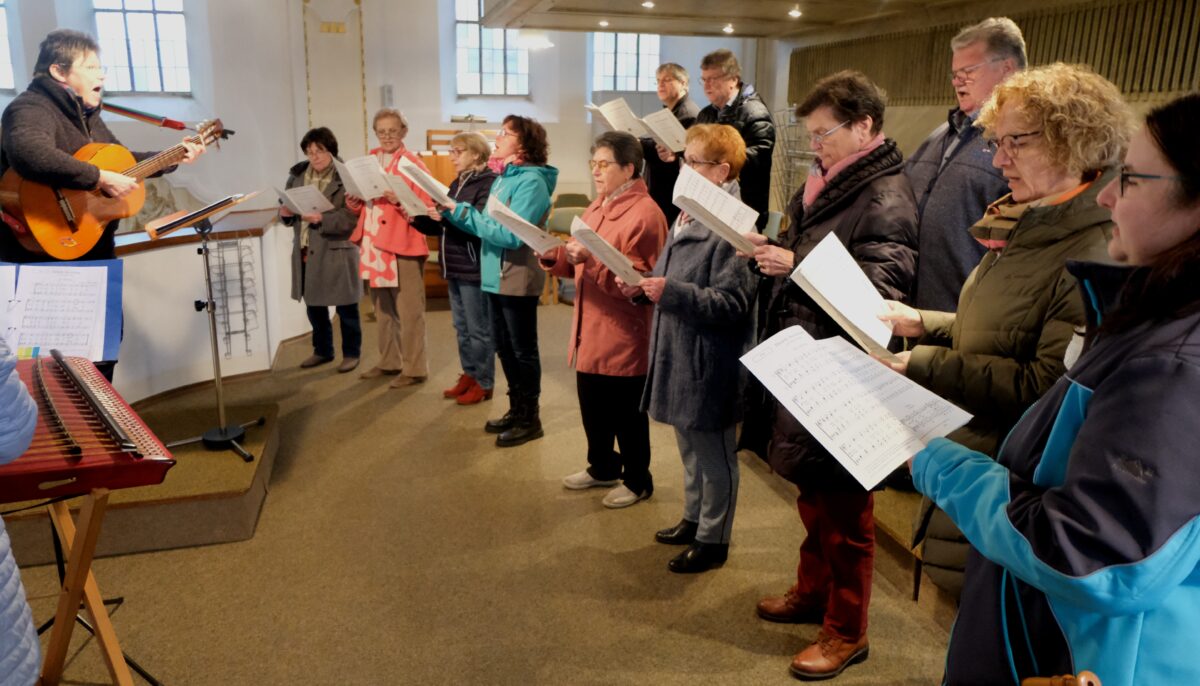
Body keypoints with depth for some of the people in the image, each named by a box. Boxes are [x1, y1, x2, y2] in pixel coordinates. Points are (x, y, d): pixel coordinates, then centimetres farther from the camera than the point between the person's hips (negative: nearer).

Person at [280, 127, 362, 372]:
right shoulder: (297, 174, 8)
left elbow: (351, 218, -17)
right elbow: (287, 208, 14)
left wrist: (322, 219, -29)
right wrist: (286, 212, -9)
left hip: (336, 251, -6)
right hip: (305, 251, 6)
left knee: (345, 307, 5)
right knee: (314, 305, 16)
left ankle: (351, 353, 20)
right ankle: (322, 350, 31)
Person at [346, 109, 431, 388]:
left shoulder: (413, 164, -5)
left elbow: (426, 208, -11)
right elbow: (359, 202, 19)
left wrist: (399, 200, -26)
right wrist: (353, 200, -3)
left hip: (403, 245, -7)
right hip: (373, 244, 7)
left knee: (408, 310, -1)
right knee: (382, 308, 15)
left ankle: (414, 368, 7)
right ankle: (389, 361, 27)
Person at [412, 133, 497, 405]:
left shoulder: (489, 183, -11)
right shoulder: (457, 184, 16)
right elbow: (442, 226, 16)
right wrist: (418, 219, 1)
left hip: (474, 267, -9)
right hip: (454, 266, 9)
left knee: (479, 329, 0)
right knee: (462, 327, 16)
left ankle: (484, 383, 10)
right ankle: (469, 375, 27)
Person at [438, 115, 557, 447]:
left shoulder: (531, 181, -16)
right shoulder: (503, 178, 12)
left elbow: (511, 235, -24)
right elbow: (489, 226, 12)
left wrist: (463, 213, -21)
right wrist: (453, 212, 0)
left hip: (517, 279, -9)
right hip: (497, 277, 9)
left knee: (523, 351, 3)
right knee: (504, 348, 16)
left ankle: (530, 419, 15)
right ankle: (516, 410, 30)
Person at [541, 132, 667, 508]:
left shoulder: (645, 214, -16)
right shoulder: (597, 206, 13)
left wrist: (590, 260, -30)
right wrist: (554, 256, 0)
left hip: (624, 336, -8)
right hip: (589, 330, 8)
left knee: (626, 414, 6)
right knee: (592, 406, 19)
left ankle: (637, 480, 24)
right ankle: (602, 467, 38)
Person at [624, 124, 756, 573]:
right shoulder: (689, 214, 9)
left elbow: (730, 303, -24)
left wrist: (670, 292, -30)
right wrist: (644, 285, 1)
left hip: (709, 363, -9)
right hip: (678, 355, 9)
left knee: (713, 452, 7)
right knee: (689, 446, 23)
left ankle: (713, 540, 23)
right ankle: (693, 519, 41)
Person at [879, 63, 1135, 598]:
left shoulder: (1099, 252, -23)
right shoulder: (1025, 227, 9)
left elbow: (1049, 386, -28)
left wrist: (926, 365, -25)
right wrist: (922, 322, 6)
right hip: (968, 457, 9)